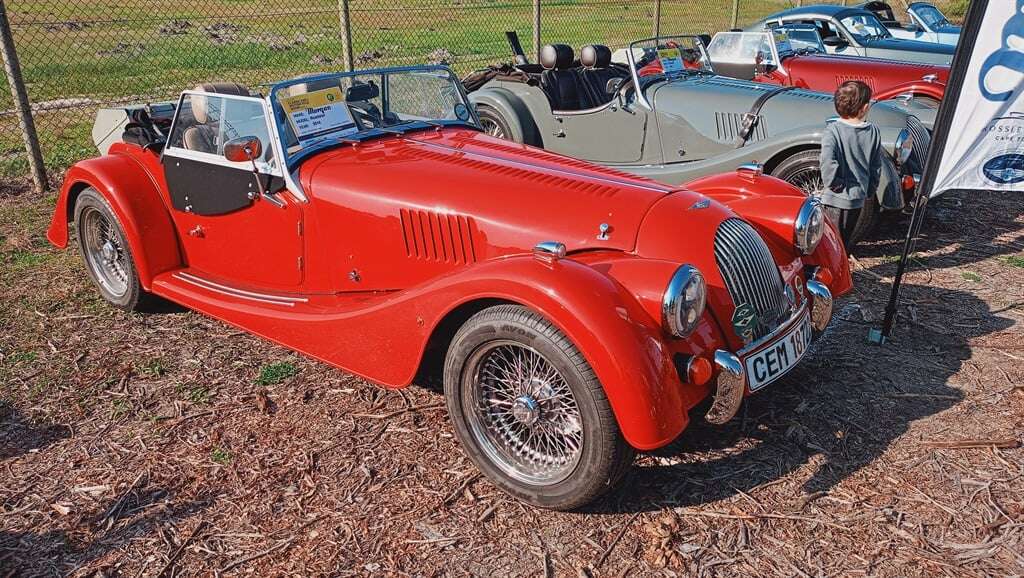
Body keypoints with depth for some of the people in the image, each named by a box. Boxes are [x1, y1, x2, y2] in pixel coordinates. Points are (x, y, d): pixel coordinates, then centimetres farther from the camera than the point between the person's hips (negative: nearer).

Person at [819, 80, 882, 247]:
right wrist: (869, 190, 20)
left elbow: (828, 162, -29)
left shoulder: (833, 130, -15)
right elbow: (877, 167, 8)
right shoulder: (873, 131, -1)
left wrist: (834, 183, -14)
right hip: (858, 197, 5)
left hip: (836, 198, -4)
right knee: (845, 242, 18)